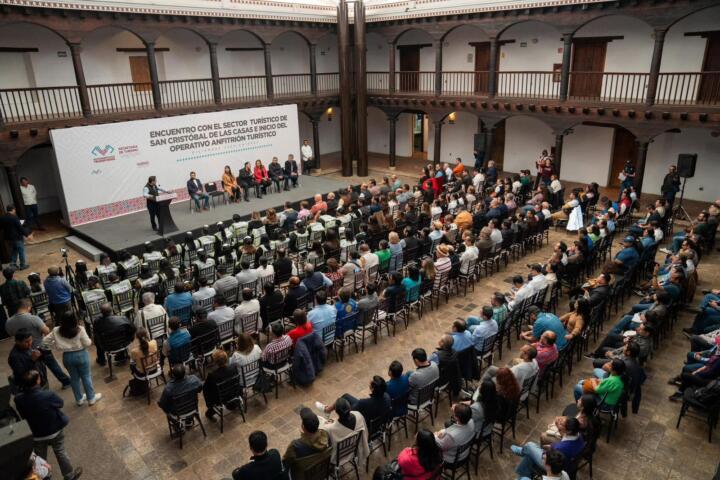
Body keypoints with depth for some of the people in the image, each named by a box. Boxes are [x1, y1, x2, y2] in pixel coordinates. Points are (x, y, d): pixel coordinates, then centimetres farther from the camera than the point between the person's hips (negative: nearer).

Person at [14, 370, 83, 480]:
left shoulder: (19, 399, -22)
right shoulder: (48, 395, -31)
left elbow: (22, 415, -4)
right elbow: (60, 403, -10)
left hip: (36, 434, 2)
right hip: (55, 430, -2)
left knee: (40, 457, 23)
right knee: (60, 453, 19)